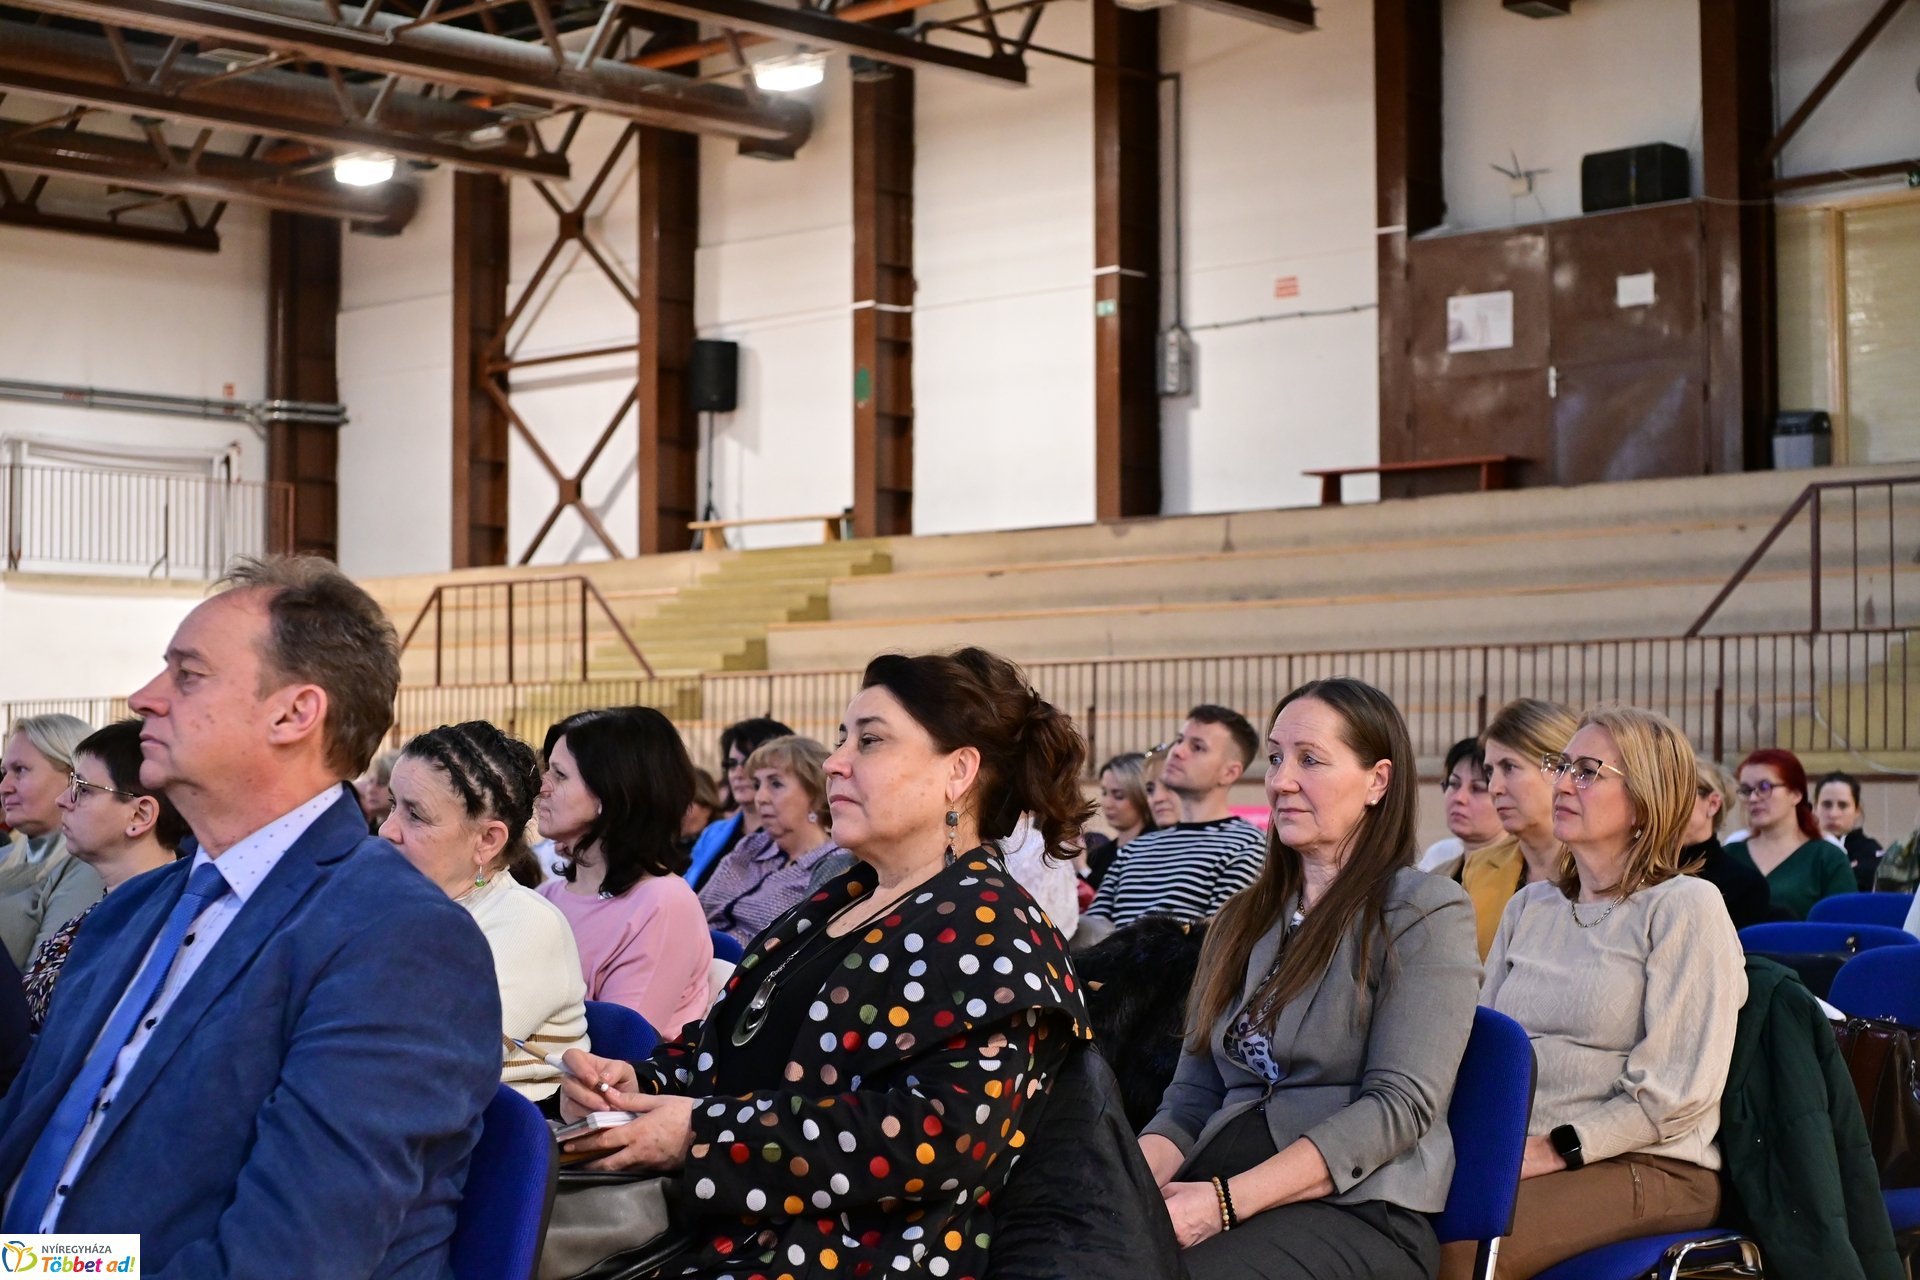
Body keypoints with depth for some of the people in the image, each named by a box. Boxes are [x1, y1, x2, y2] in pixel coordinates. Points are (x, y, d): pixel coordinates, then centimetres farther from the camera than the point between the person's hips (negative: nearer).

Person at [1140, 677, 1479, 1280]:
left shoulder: (1427, 913, 1)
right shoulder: (1242, 920, 21)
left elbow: (1401, 1104, -9)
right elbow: (1193, 1094, 16)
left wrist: (1227, 1201, -18)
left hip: (1360, 1208, -5)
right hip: (1220, 1190, 5)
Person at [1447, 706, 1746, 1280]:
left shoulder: (1685, 906, -2)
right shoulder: (1529, 907, 20)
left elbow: (1676, 1092, -10)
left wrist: (1558, 1148, -16)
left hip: (1650, 1167, -6)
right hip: (1511, 1155, 6)